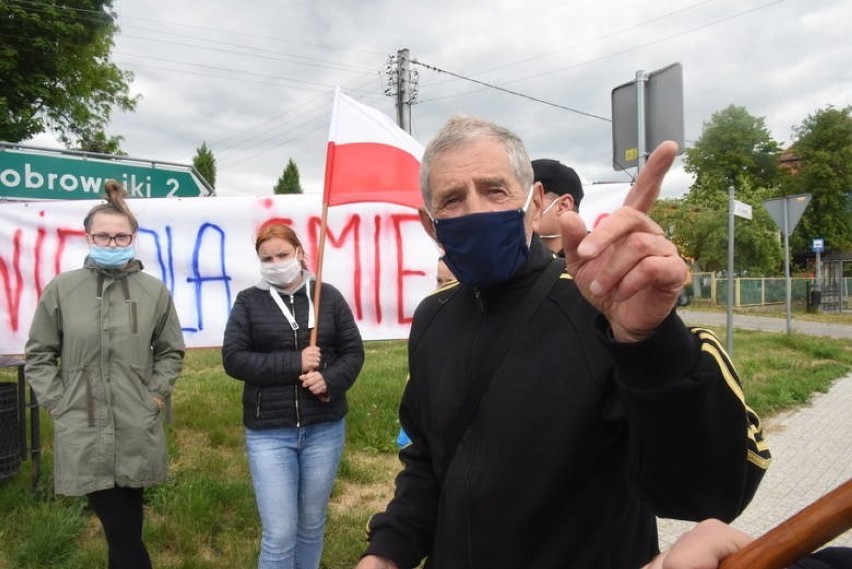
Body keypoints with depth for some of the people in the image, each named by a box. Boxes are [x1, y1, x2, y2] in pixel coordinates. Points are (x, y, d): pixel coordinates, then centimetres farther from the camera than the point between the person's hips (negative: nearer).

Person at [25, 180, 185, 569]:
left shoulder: (154, 291, -1)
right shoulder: (61, 289, -3)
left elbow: (171, 352, 10)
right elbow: (38, 355, 6)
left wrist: (155, 396, 1)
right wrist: (58, 404, -1)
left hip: (137, 434, 1)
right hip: (84, 435, -1)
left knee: (125, 530, 15)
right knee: (120, 531, 3)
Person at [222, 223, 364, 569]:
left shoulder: (328, 296, 3)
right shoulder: (248, 302, 0)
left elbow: (353, 351, 4)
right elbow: (233, 358, -8)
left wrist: (330, 379, -16)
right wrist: (295, 364, -16)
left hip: (325, 428, 2)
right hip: (268, 432, -2)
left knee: (312, 525, 17)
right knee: (279, 536, 1)